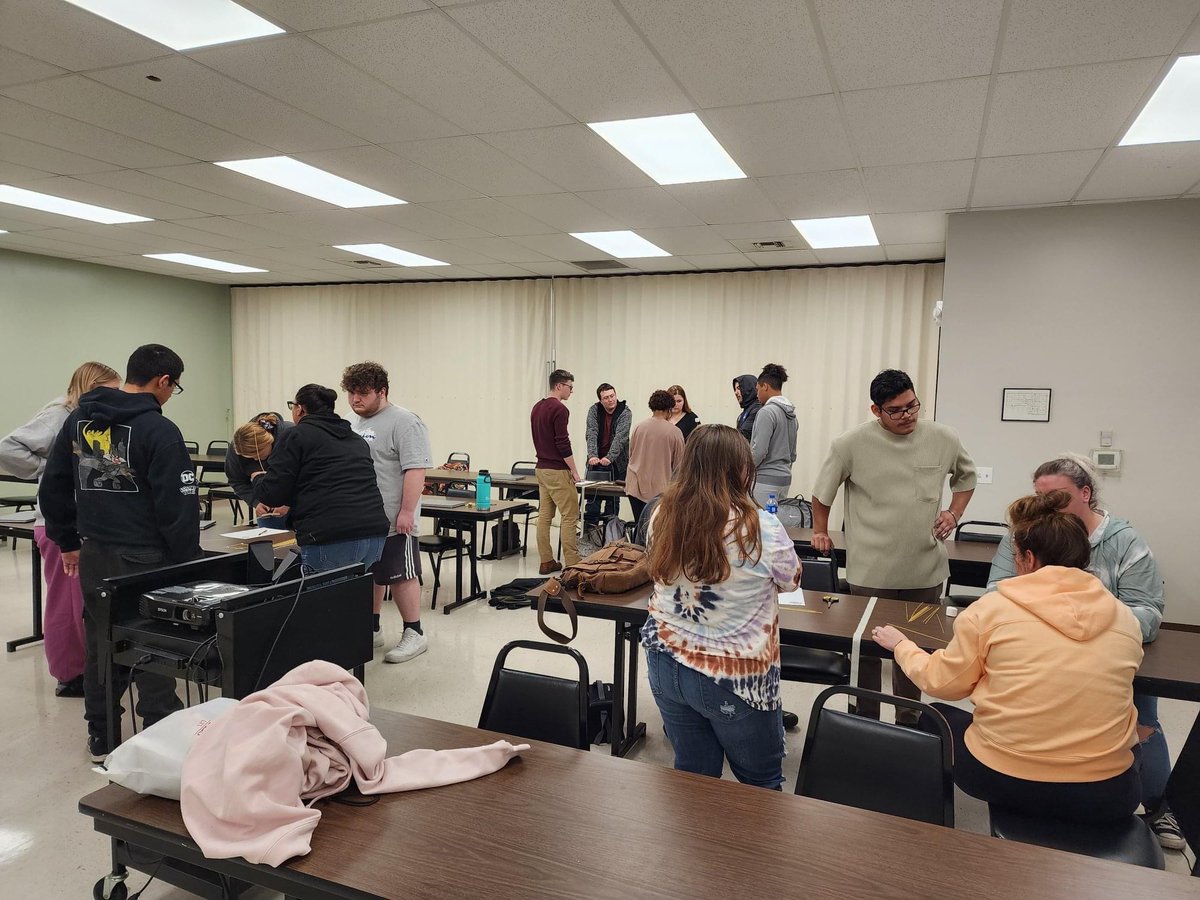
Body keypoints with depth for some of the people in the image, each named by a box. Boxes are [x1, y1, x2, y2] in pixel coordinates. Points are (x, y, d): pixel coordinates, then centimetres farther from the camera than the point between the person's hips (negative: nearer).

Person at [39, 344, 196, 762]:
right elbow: (178, 505, -17)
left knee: (101, 646, 16)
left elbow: (53, 487, 14)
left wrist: (67, 541, 21)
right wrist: (188, 564, -10)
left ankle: (101, 738, 28)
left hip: (93, 555, 7)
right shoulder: (158, 430, -15)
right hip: (144, 558, -7)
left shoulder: (78, 420, 8)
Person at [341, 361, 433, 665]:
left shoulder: (403, 422, -13)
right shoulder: (353, 424, 14)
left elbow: (416, 469, -19)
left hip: (391, 521, -8)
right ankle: (371, 630, 28)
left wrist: (407, 511, -23)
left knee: (400, 576, 0)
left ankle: (414, 634, 10)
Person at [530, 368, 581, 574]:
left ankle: (546, 562, 12)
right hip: (557, 470, -9)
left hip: (541, 468, 9)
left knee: (544, 515, 9)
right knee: (570, 516, -4)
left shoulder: (537, 407, 13)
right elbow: (563, 443, -19)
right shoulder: (559, 409, -16)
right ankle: (572, 564, -3)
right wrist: (574, 470, -12)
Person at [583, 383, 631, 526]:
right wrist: (592, 455, -28)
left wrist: (609, 458, -34)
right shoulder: (594, 410, -2)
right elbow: (591, 434, -13)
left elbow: (620, 437, -22)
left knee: (613, 499, 2)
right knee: (592, 498, 0)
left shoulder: (625, 412, -9)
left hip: (616, 462, -2)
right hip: (596, 461, 2)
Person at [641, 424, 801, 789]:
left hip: (666, 664, 4)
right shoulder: (761, 529, -19)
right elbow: (791, 580, 2)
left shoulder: (662, 516, -8)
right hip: (732, 677, -4)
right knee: (762, 783, 18)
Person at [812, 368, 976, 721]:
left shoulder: (944, 438, 0)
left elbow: (966, 476, 20)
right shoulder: (852, 443, -9)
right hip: (871, 572, -3)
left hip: (925, 569, 3)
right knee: (868, 650, 6)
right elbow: (823, 489, 6)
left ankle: (908, 724, 31)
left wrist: (954, 513, 7)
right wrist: (820, 532, 10)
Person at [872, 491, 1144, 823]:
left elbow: (943, 682, 1)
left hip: (1002, 780, -2)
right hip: (1104, 796, 3)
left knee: (934, 717, 27)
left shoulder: (992, 608, -8)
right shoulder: (1126, 620, -1)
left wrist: (901, 645, 20)